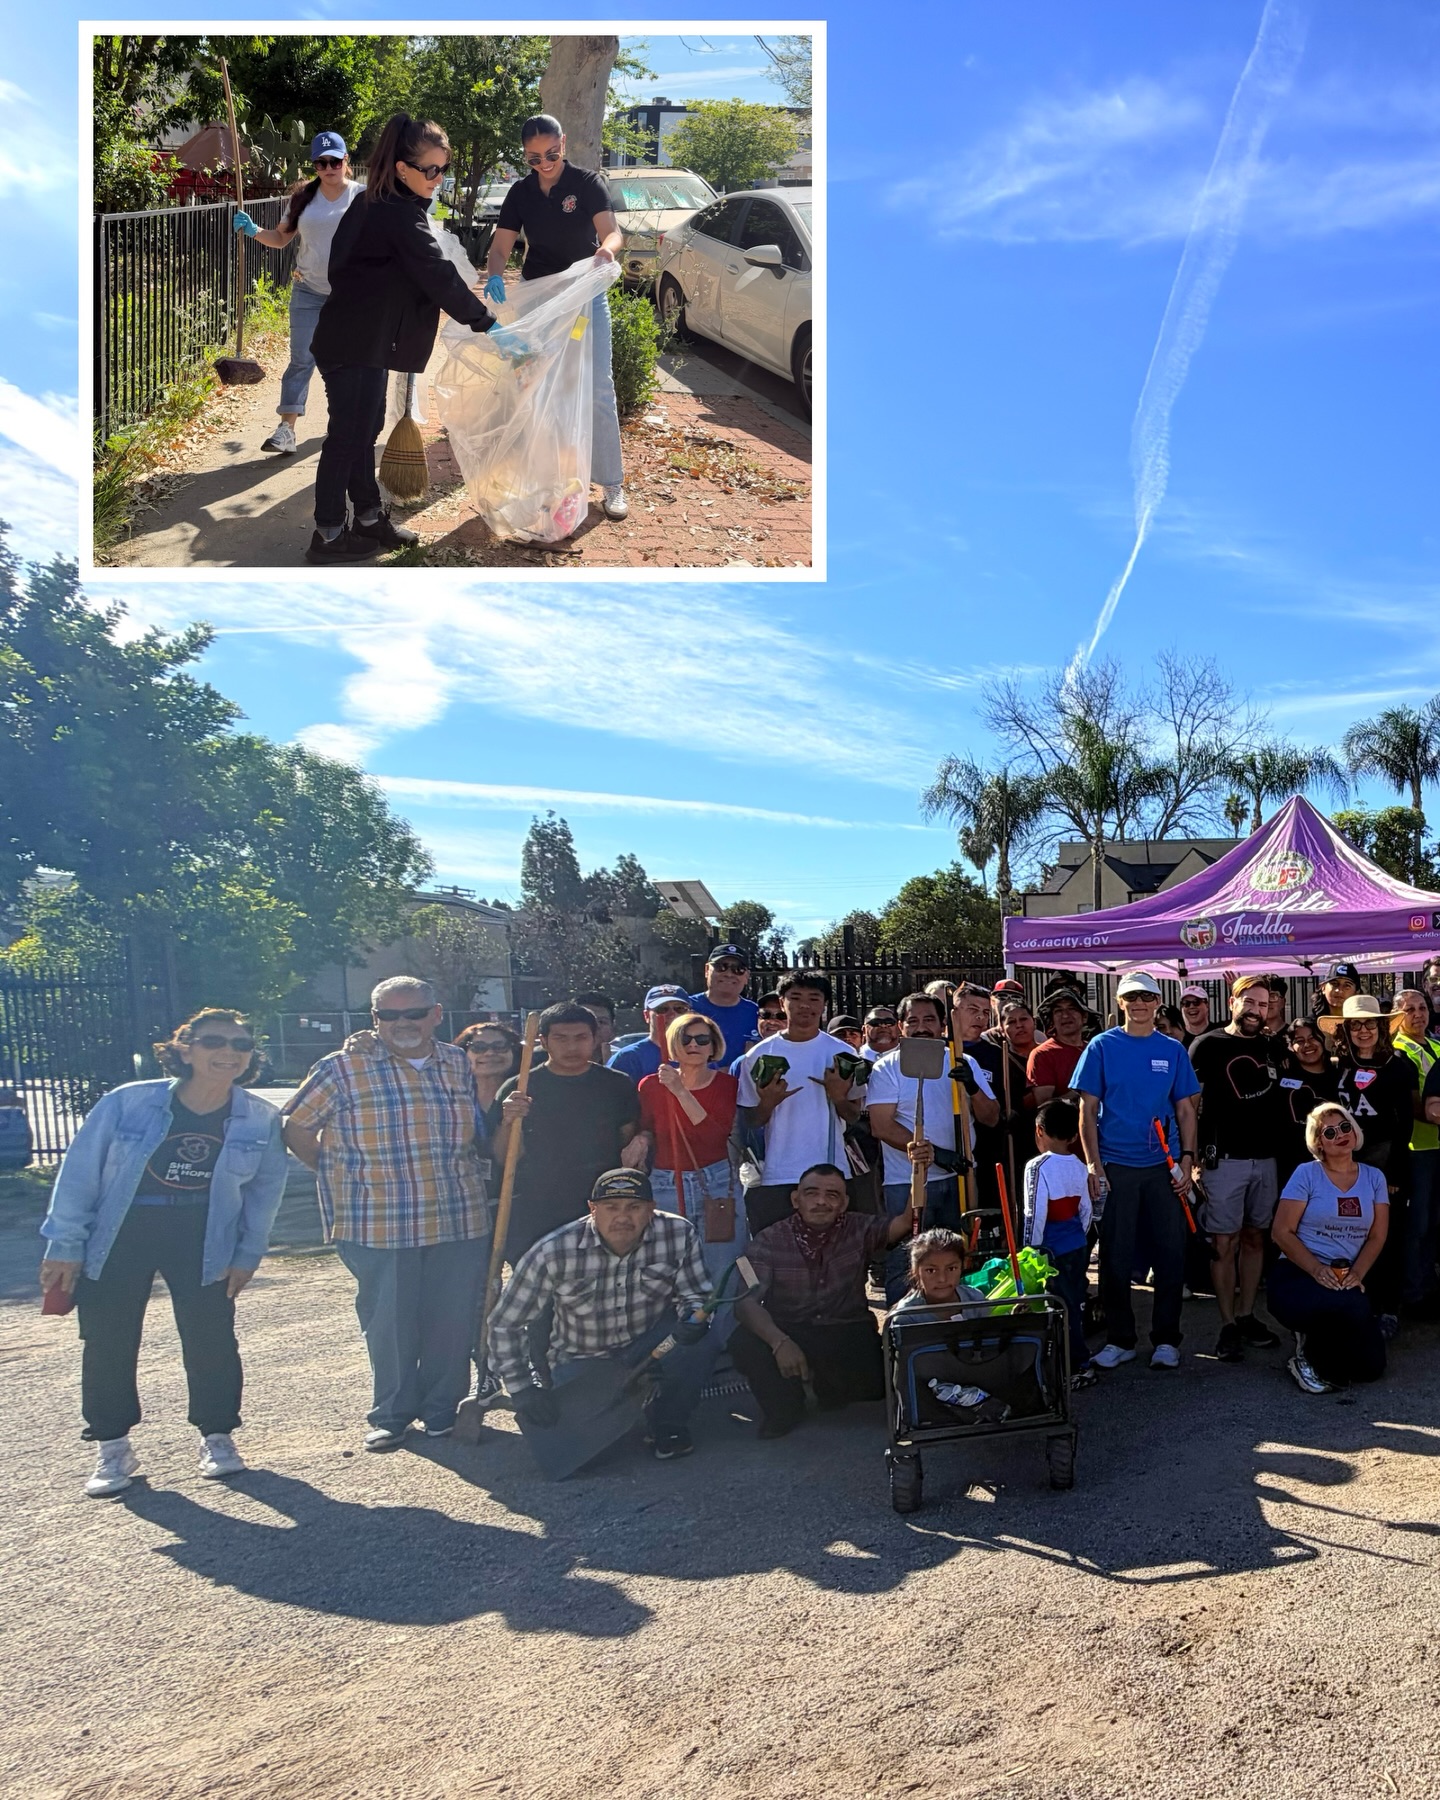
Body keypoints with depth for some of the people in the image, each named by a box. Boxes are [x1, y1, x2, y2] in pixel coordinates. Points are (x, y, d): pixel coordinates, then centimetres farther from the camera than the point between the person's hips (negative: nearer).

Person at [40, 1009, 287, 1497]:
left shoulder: (261, 1119, -8)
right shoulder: (127, 1103, -15)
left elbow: (265, 1188, 3)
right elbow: (80, 1172, -7)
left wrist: (248, 1254, 1)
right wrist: (65, 1246, -6)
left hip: (204, 1239, 1)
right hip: (118, 1235, -1)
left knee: (211, 1338, 1)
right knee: (108, 1342, 5)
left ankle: (217, 1437, 22)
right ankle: (112, 1448, 23)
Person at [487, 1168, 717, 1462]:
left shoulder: (678, 1234, -22)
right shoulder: (554, 1252, -25)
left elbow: (695, 1295, -8)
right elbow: (504, 1324, -14)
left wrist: (693, 1317, -32)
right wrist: (523, 1391, -18)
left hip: (649, 1343, 0)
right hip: (580, 1359, 0)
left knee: (701, 1343, -29)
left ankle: (667, 1424, 1)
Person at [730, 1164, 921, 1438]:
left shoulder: (859, 1231, -1)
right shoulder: (769, 1240, -7)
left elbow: (906, 1222, -16)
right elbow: (747, 1301, -17)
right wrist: (779, 1341, -35)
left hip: (849, 1336, 2)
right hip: (787, 1334, -1)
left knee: (874, 1383, -26)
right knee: (743, 1341, -31)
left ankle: (831, 1385, 13)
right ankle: (784, 1406, 2)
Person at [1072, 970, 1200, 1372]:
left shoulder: (1173, 1050, 7)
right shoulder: (1102, 1047, 1)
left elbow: (1186, 1110, 9)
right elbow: (1088, 1110, 0)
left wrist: (1187, 1159, -2)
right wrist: (1093, 1165, -7)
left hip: (1164, 1166, 2)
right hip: (1115, 1166, -1)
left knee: (1171, 1255, 4)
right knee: (1115, 1256, 4)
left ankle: (1166, 1339, 18)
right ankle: (1119, 1339, 17)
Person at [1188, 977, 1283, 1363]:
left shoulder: (1272, 1047, 12)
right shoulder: (1207, 1046, -3)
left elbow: (1281, 1100, 21)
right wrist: (1192, 1154, -11)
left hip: (1265, 1158, 5)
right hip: (1224, 1158, -5)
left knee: (1255, 1239, 11)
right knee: (1224, 1244, -3)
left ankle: (1247, 1317, 20)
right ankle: (1228, 1326, 4)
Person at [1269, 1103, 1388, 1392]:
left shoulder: (1373, 1178, 8)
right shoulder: (1306, 1174, -4)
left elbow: (1377, 1237, 4)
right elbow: (1282, 1233, -7)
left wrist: (1357, 1274, -13)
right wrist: (1317, 1270, -20)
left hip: (1347, 1280, 5)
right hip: (1297, 1275, -5)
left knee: (1371, 1366, -8)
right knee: (1353, 1307, -35)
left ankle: (1317, 1338, 23)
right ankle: (1307, 1356, -6)